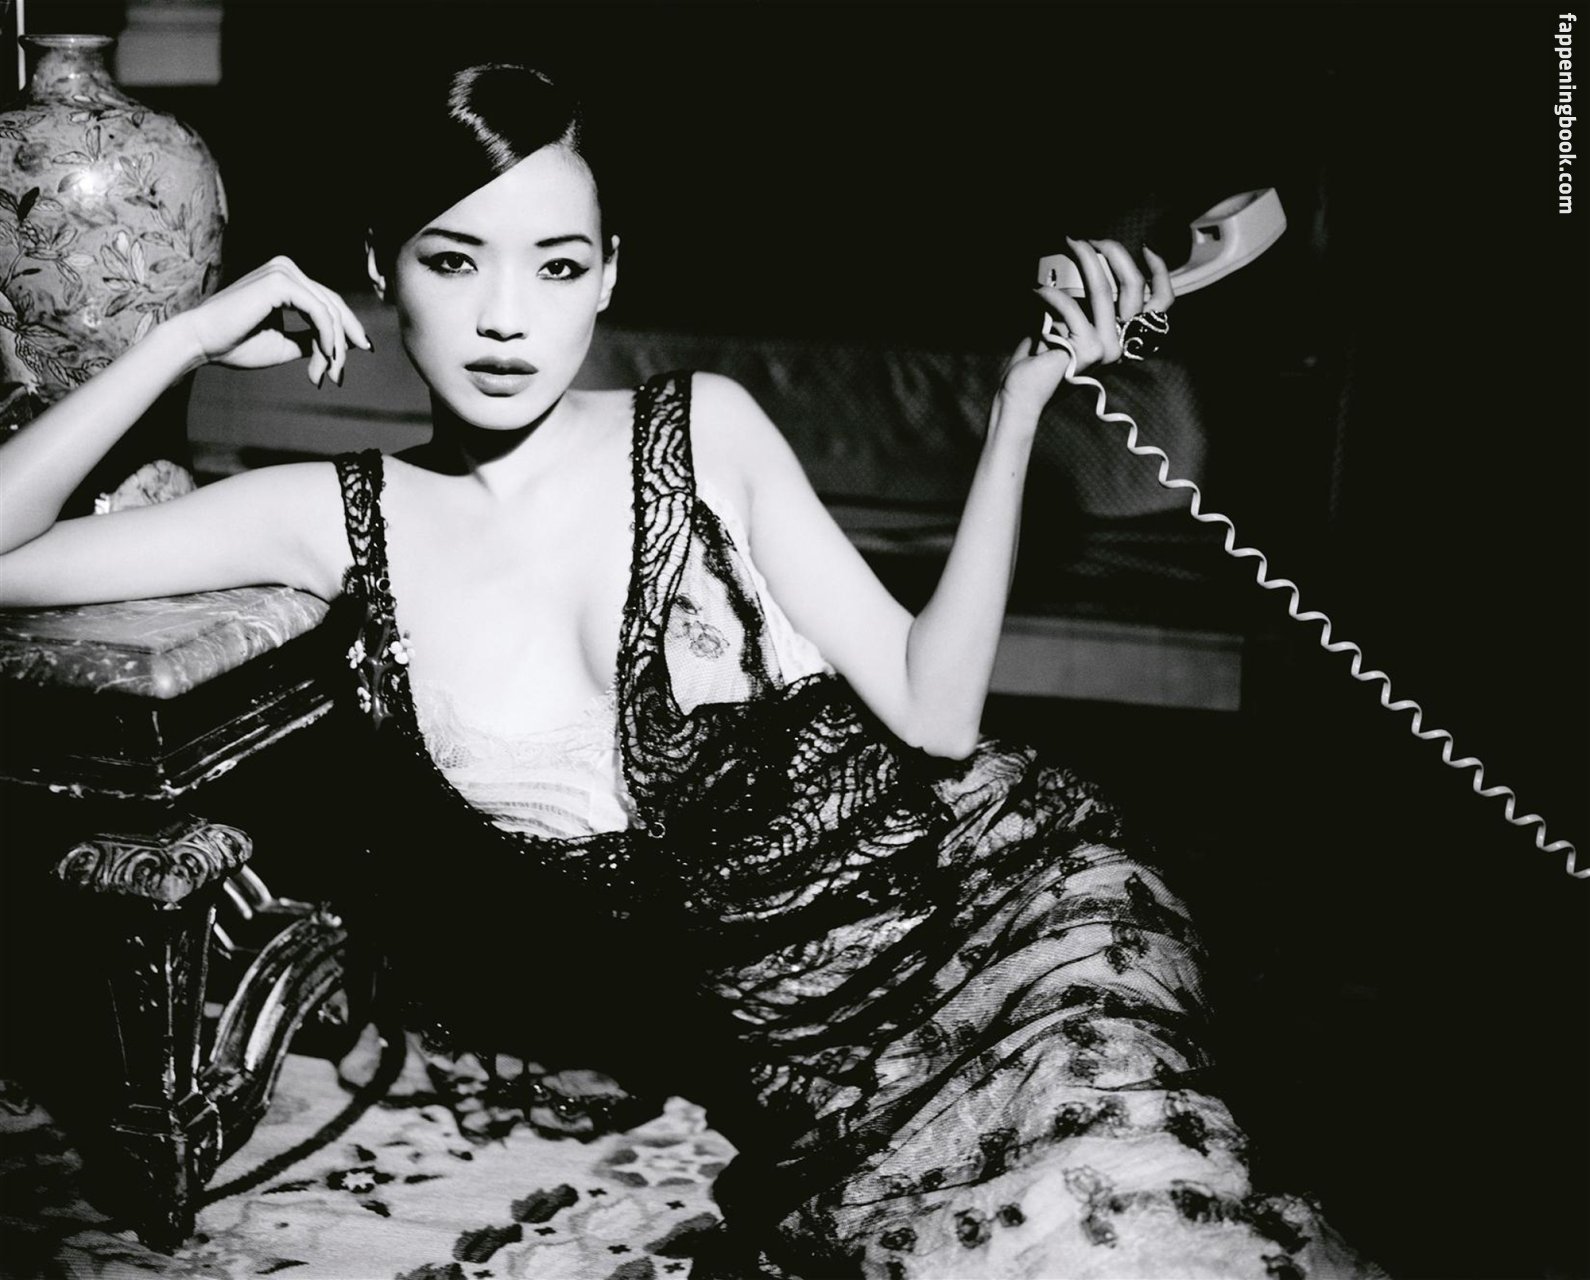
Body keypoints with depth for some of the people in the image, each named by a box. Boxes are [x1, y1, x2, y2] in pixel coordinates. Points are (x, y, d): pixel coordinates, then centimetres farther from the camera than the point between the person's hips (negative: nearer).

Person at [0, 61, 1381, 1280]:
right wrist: (184, 344, -4)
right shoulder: (343, 520, 3)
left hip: (986, 883, -1)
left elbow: (932, 709, -4)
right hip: (792, 1028, 2)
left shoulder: (705, 426, 1)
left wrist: (1023, 402, -10)